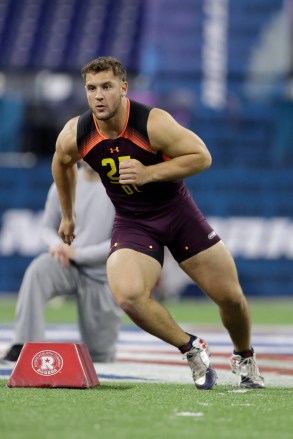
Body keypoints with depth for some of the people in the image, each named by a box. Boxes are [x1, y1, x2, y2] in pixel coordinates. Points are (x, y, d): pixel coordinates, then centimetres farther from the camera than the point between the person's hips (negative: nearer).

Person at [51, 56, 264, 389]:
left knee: (231, 297, 3)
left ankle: (244, 358, 36)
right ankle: (192, 349, -4)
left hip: (178, 212, -1)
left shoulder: (153, 123, -24)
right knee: (128, 296, -28)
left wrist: (149, 173, -29)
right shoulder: (74, 136, -13)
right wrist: (67, 215, 20)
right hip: (131, 222, 1)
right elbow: (62, 164, 10)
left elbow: (201, 156, -18)